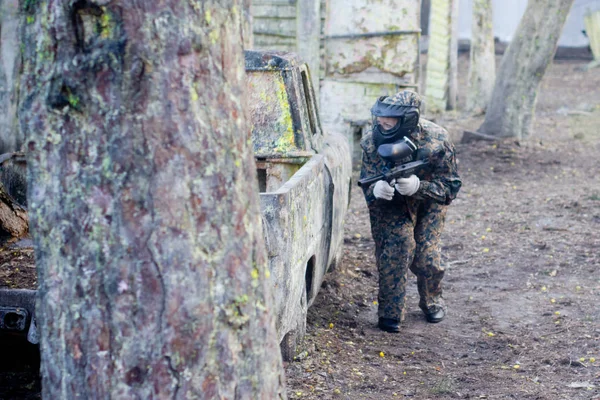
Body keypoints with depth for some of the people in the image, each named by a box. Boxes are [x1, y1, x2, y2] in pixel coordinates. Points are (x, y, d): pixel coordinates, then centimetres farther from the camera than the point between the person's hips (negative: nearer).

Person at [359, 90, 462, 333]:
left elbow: (451, 186, -23)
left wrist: (418, 186, -43)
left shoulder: (436, 141, -30)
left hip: (428, 202, 0)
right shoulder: (372, 143, -24)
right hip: (391, 204, 1)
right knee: (397, 245, -22)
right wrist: (376, 189, -41)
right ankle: (390, 313, -9)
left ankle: (432, 302, 25)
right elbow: (366, 184, -15)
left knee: (426, 256, -8)